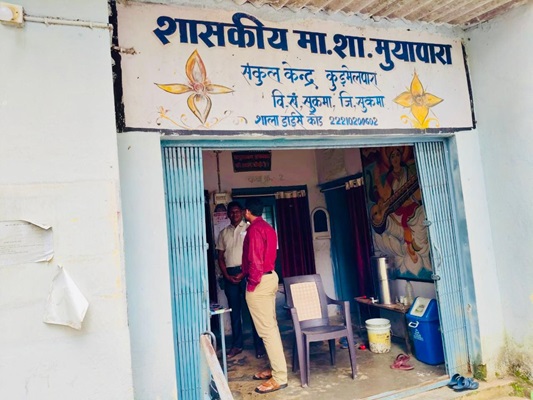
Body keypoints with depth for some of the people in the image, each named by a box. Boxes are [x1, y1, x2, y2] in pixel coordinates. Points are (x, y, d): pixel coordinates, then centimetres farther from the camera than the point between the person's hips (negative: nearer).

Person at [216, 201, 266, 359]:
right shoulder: (223, 233, 13)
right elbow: (220, 257, 12)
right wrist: (227, 275, -2)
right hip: (230, 274, 3)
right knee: (234, 310, 8)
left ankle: (259, 344, 5)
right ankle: (237, 344, 17)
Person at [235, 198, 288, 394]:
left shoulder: (254, 229, -16)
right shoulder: (268, 228, 14)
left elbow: (255, 260, -22)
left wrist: (251, 284, -14)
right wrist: (245, 273, 27)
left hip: (259, 282, -10)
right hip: (270, 277, 10)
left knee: (266, 329, -6)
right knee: (271, 325, 15)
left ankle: (279, 377, -1)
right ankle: (276, 368, 24)